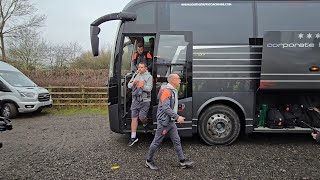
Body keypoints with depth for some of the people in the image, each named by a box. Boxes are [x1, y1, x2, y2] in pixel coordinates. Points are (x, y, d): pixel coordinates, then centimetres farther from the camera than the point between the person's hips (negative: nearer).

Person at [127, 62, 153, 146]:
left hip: (145, 101, -4)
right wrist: (133, 83, -10)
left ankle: (146, 124, 26)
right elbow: (129, 85, 10)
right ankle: (133, 137, 12)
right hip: (135, 100, 5)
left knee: (141, 117, -11)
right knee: (134, 118, 4)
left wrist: (142, 86, -29)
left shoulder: (148, 76, -3)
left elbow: (149, 88, -13)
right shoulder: (135, 75, 13)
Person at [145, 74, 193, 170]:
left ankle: (182, 160, 20)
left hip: (171, 121, 9)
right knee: (156, 142, 3)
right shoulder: (166, 91, -19)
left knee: (177, 141, 11)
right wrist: (177, 117, -28)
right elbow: (166, 108, -26)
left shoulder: (173, 91, 12)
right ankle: (149, 161, 18)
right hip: (164, 122, -9)